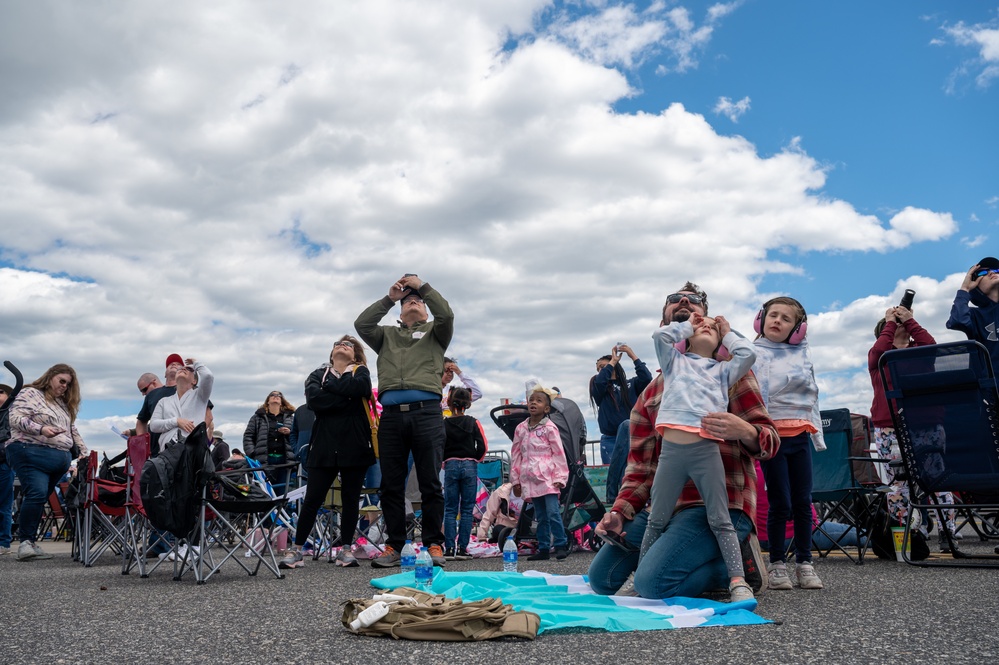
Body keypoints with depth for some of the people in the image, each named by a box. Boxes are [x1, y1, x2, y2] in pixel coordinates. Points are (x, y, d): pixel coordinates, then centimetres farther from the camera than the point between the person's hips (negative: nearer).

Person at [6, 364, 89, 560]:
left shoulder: (64, 404, 25)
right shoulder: (30, 394, 3)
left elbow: (73, 432, 28)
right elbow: (16, 419, -9)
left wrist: (83, 452, 17)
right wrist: (41, 429, -22)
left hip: (60, 460, 7)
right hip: (32, 454, -7)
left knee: (40, 499, 4)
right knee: (37, 494, -20)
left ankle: (29, 543, 6)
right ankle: (25, 542, -13)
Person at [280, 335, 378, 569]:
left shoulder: (360, 372, 11)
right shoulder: (318, 374, 14)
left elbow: (360, 387, -14)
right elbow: (313, 399, -7)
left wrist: (330, 385, -3)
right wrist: (346, 397, -10)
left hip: (354, 446, 0)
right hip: (324, 446, 0)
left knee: (350, 498, 5)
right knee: (312, 499, 0)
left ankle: (346, 549, 13)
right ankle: (297, 550, 7)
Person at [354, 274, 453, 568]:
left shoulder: (435, 332, 20)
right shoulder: (386, 335, 25)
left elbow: (446, 314, 0)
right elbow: (361, 324, 9)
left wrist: (422, 285, 4)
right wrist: (389, 298, 7)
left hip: (426, 412, -2)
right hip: (391, 414, 3)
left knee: (430, 484, -2)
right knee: (391, 485, 3)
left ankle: (434, 546, 3)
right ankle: (394, 546, 9)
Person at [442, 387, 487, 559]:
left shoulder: (444, 424, -2)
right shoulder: (473, 422, 0)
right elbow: (482, 446, -3)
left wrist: (443, 461, 9)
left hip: (450, 466, 0)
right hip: (469, 466, 0)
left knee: (450, 509, 5)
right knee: (467, 509, 4)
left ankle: (449, 549, 1)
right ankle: (462, 548, 1)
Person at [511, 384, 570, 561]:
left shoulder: (550, 428, -2)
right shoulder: (521, 429, 10)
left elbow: (559, 453, -4)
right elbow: (515, 455, 13)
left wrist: (560, 478, -9)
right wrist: (515, 480, 11)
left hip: (547, 478, -4)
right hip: (530, 479, 5)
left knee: (553, 512, -11)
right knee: (540, 516, 10)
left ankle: (561, 545, -1)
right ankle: (543, 549, 15)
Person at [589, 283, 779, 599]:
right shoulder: (650, 392, 16)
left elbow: (769, 440, -4)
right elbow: (641, 464, 14)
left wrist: (744, 431, -28)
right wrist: (619, 511, -3)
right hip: (663, 505, 7)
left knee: (654, 583, -26)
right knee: (602, 578, 2)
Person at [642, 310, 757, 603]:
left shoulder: (722, 370, 22)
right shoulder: (675, 361, 22)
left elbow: (748, 353, 9)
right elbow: (659, 335, 9)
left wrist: (728, 333, 23)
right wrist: (687, 325, 22)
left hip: (706, 451, 0)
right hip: (670, 450, 0)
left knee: (720, 521, 0)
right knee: (656, 520, 7)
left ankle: (738, 582, -1)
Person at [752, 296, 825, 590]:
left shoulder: (802, 354, 13)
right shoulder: (753, 354, -1)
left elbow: (812, 395, 19)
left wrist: (817, 434, 17)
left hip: (800, 435, 4)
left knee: (803, 502, 6)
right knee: (780, 502, -3)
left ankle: (804, 562, 16)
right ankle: (777, 563, 10)